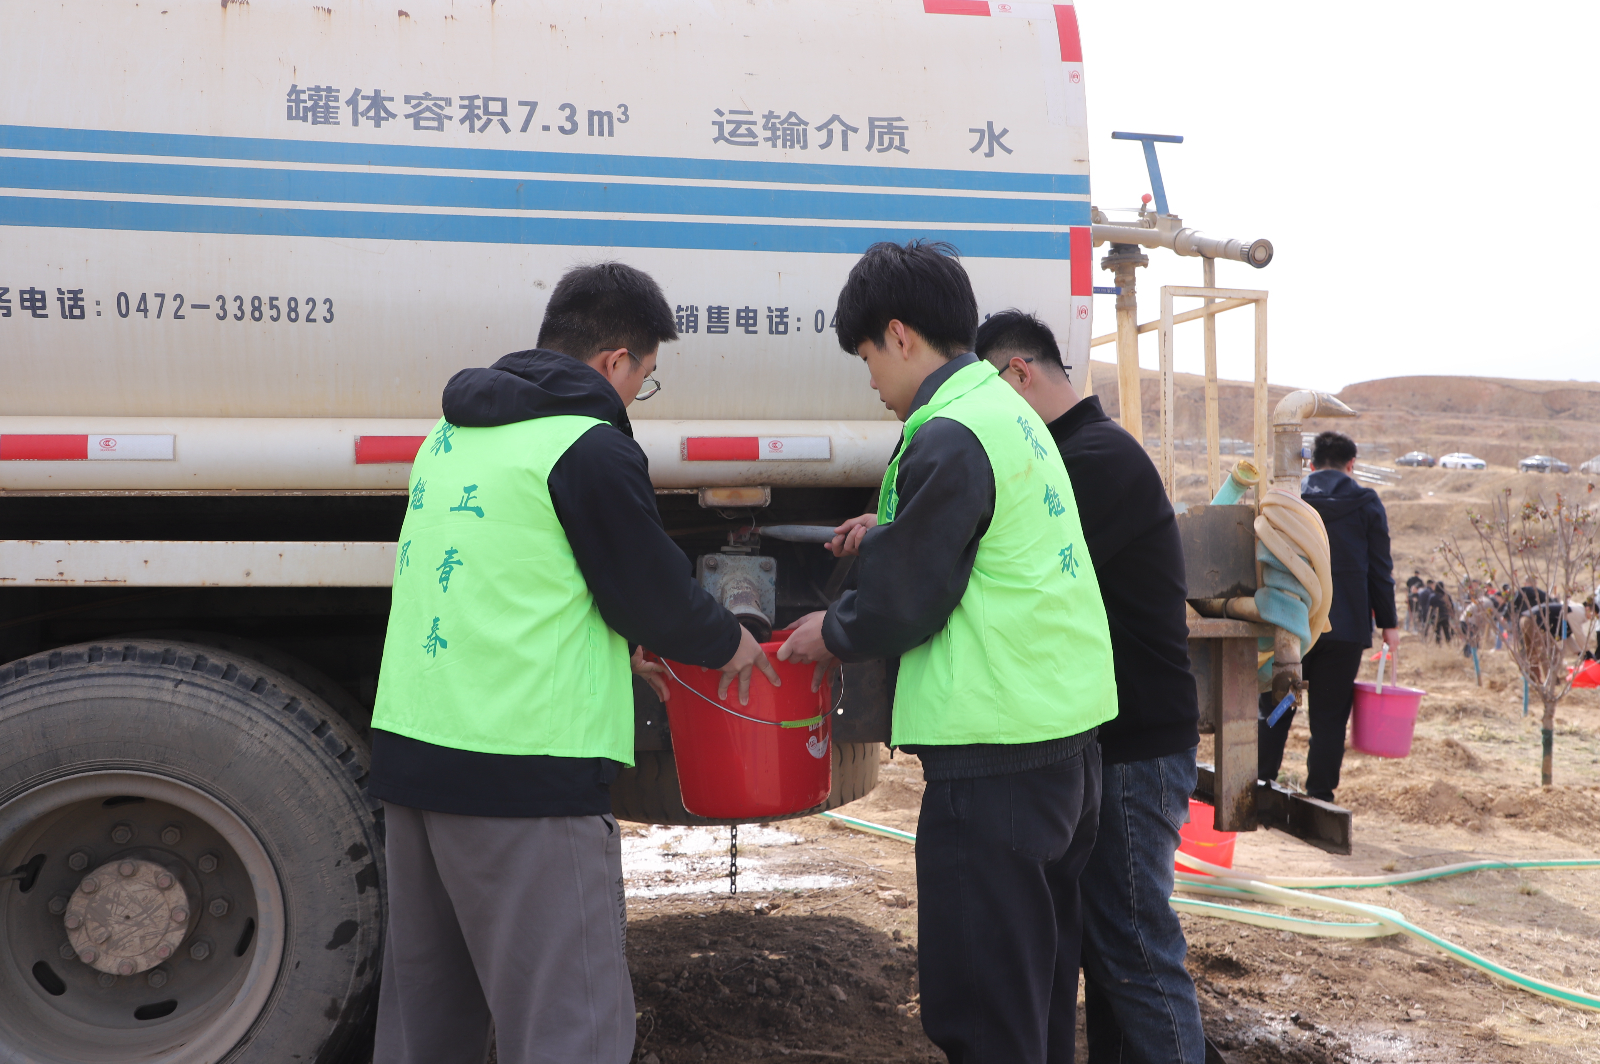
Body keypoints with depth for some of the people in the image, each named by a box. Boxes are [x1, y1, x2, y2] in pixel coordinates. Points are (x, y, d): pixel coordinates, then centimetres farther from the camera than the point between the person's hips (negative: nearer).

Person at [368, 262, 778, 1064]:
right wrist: (729, 645, 14)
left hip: (409, 749, 9)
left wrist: (617, 656, 27)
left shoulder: (454, 433, 14)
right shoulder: (591, 446, -11)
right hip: (521, 771, -9)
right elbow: (656, 591, -6)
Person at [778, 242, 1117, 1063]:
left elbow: (904, 605, -12)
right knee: (1038, 983, 20)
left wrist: (831, 633, 6)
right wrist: (891, 534, 25)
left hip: (995, 756, -10)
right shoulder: (1010, 411, 13)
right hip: (1067, 733, 10)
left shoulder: (948, 437, -15)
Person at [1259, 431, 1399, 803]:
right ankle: (1319, 796, 5)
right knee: (1329, 716, 4)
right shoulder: (1367, 504, 2)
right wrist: (1388, 622, 7)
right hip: (1346, 628, -1)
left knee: (1275, 710, 10)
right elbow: (1380, 568, 1)